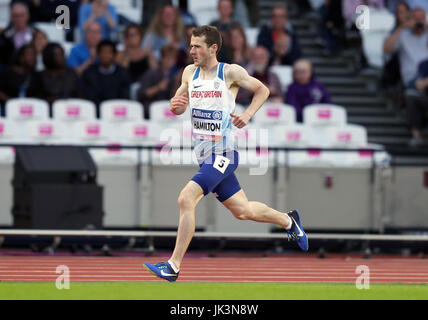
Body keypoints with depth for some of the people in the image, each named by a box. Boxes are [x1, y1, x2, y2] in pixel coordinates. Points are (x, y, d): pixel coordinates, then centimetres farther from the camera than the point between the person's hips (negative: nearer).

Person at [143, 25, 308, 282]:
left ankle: (174, 266, -19)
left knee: (186, 199, -21)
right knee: (242, 210, 17)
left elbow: (262, 90, 4)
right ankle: (288, 221, 42)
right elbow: (178, 108, 16)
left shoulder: (231, 72, -9)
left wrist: (247, 115, -12)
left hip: (222, 155, -7)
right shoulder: (190, 73, 7)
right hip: (205, 155, 7)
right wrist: (176, 105, -9)